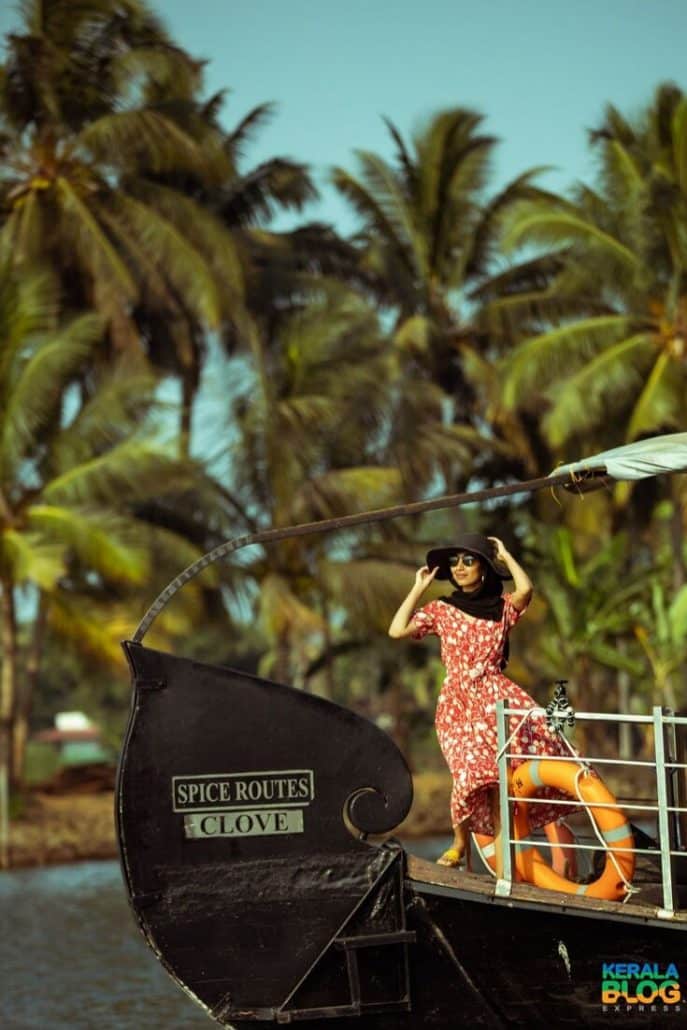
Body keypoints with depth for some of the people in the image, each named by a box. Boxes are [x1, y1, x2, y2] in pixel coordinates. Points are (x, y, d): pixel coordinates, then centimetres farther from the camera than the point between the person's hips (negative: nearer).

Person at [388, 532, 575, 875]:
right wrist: (419, 588, 8)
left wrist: (504, 555, 4)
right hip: (457, 702, 0)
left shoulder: (502, 607, 12)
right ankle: (460, 841, 5)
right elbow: (397, 630, -1)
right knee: (472, 771, -21)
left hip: (496, 698, 0)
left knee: (500, 785, -16)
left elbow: (525, 589, -10)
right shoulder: (441, 610, 13)